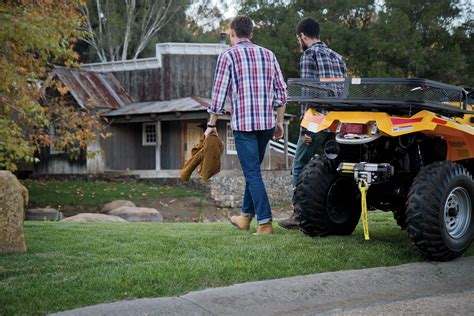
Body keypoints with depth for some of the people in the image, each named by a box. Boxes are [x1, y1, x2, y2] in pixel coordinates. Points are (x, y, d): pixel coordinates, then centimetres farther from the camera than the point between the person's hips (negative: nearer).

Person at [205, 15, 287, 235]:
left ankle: (265, 222, -9)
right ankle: (246, 216, 28)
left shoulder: (228, 56, -3)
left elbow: (219, 93, -6)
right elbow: (281, 91, 10)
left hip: (243, 123, -5)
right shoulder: (267, 54, 12)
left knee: (253, 173, -3)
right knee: (253, 169, 19)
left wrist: (212, 125, 2)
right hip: (267, 123, 5)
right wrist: (279, 122, 16)